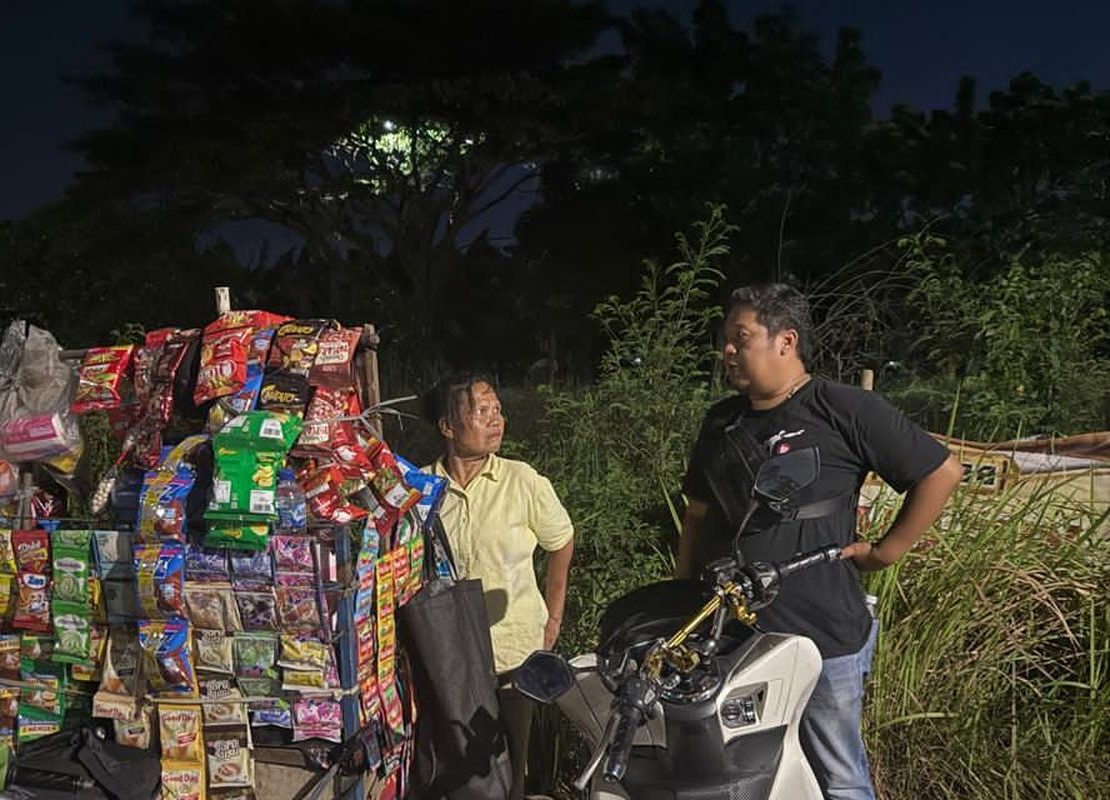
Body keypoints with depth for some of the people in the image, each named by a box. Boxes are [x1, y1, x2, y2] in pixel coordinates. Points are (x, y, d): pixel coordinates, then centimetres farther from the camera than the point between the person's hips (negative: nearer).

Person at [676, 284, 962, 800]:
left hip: (824, 639, -6)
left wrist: (885, 552, -5)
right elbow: (697, 517, 20)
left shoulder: (845, 411, -8)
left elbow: (941, 471, -6)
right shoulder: (721, 423, 12)